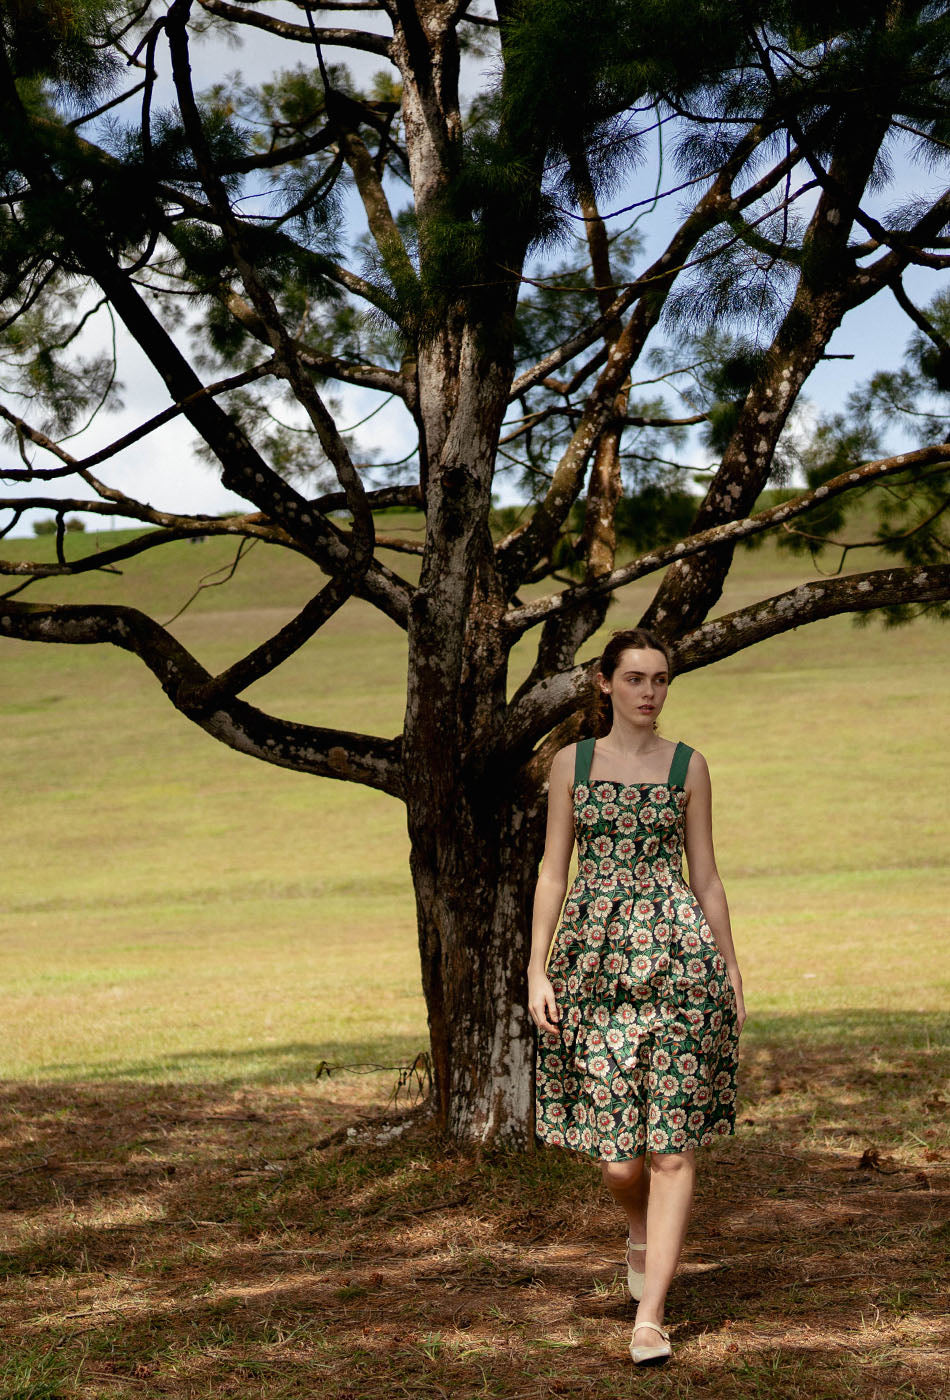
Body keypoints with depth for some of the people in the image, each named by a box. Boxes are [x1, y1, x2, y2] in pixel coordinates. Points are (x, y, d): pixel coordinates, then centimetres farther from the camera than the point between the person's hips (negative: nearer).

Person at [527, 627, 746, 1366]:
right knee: (617, 1155, 0)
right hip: (595, 958, 0)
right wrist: (537, 970, 0)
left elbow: (705, 873, 10)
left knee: (672, 1144, -6)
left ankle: (650, 1316, -2)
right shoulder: (572, 763, 8)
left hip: (678, 955, 0)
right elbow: (554, 869, 7)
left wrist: (732, 969, 8)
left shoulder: (689, 766, 7)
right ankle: (642, 1233, 35)